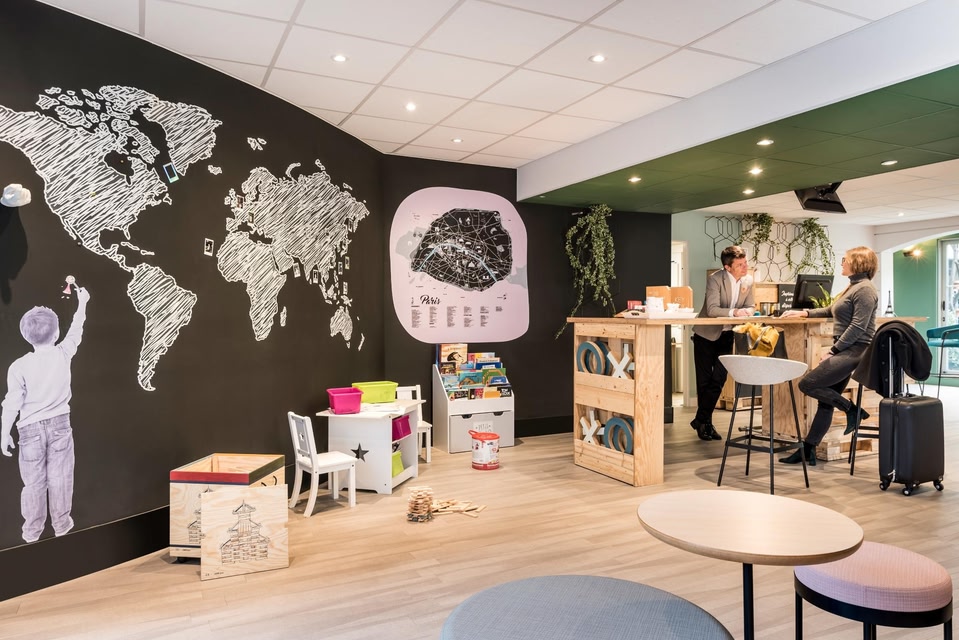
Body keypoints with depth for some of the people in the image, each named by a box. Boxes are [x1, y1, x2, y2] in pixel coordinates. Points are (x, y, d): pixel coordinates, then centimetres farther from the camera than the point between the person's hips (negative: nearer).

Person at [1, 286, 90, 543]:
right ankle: (61, 522, 22)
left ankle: (32, 529, 23)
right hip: (59, 424, 1)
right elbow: (76, 331, 11)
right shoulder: (63, 354, -8)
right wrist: (82, 303, 24)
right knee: (60, 477, 11)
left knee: (33, 481, 10)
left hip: (31, 429, -1)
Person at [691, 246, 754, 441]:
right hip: (707, 334, -4)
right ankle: (705, 422, 17)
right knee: (704, 381, 2)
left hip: (727, 335, 5)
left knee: (719, 380, 2)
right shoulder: (715, 279, -19)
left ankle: (702, 420, 16)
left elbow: (749, 307, 1)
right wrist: (734, 312, -42)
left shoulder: (748, 281, -4)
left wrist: (746, 312, -21)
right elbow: (712, 309, -28)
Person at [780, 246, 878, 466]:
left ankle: (852, 409, -1)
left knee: (806, 384, -15)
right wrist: (804, 313, 23)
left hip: (854, 351, -10)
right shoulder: (853, 287, 19)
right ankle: (808, 451, 9)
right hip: (845, 350, 10)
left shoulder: (865, 289, -11)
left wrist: (832, 351, -17)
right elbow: (830, 311, 32)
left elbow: (857, 327, -19)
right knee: (826, 402, 7)